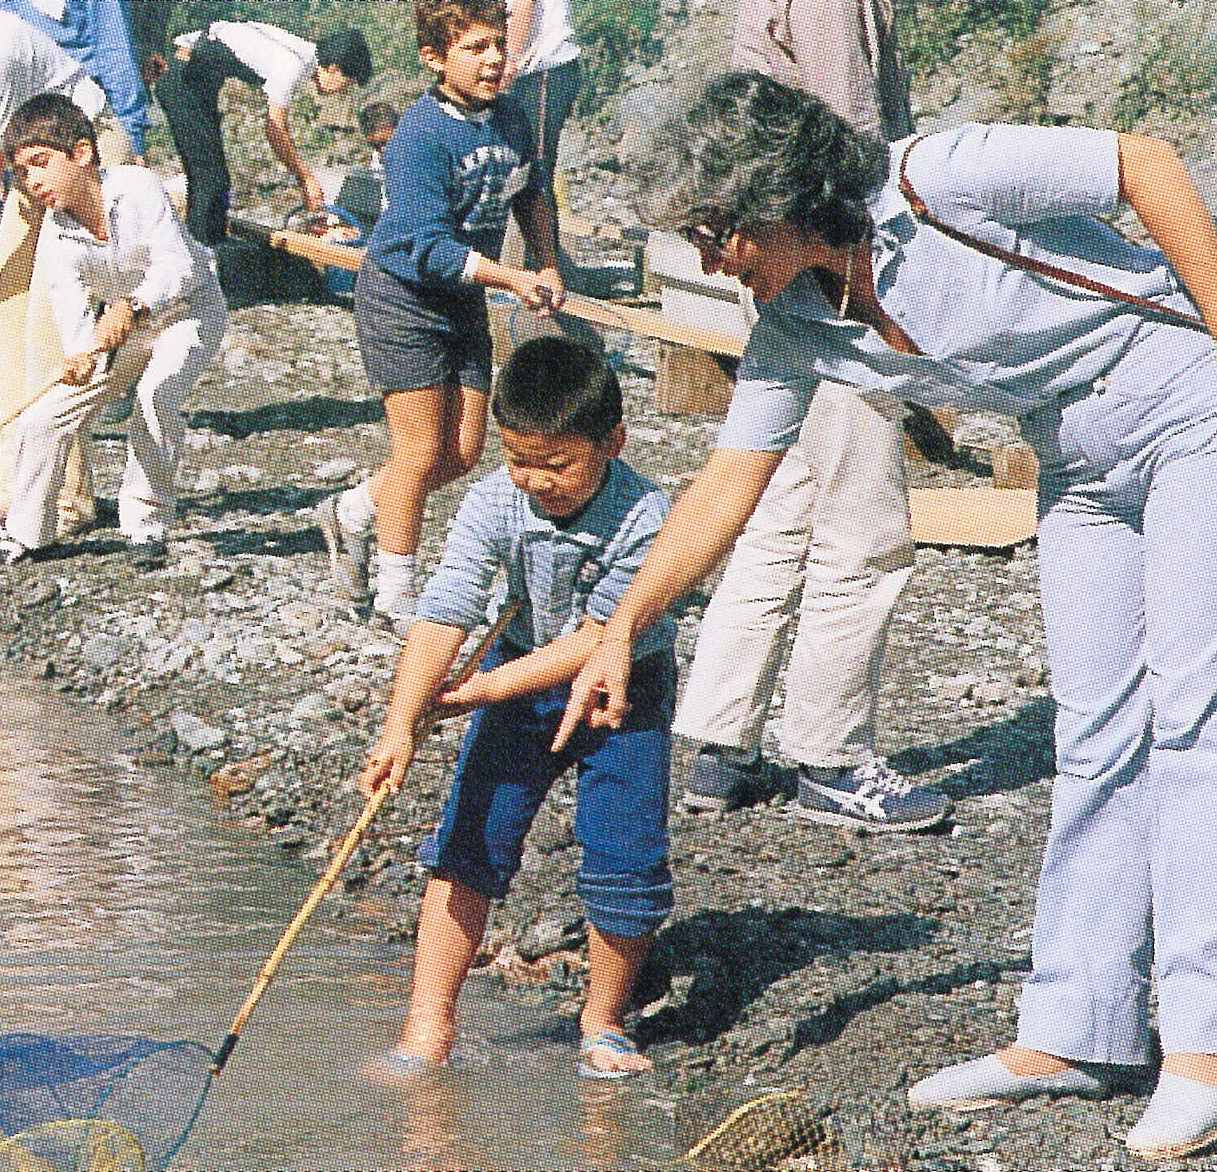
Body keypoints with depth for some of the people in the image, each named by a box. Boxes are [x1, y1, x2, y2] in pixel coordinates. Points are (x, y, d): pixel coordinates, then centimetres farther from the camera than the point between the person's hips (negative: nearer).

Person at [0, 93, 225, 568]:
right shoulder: (56, 230, -15)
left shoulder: (138, 187, -28)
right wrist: (79, 355, -52)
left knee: (156, 393, -34)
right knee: (41, 417, -2)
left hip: (188, 309, -5)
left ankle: (146, 524, -18)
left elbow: (176, 264, -36)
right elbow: (70, 299, -29)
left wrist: (132, 307, -56)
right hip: (120, 326, 5)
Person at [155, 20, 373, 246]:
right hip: (184, 81, -10)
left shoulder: (303, 52, 11)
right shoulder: (294, 64, -18)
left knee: (203, 176, 14)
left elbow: (279, 126, 18)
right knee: (212, 179, -12)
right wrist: (306, 178, -5)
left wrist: (303, 179, 18)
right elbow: (275, 132, -13)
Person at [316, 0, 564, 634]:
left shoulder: (510, 117, -2)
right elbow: (430, 250, -28)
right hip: (404, 299, -7)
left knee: (465, 451, 7)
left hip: (464, 303, 7)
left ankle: (354, 511, 29)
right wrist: (513, 280, -30)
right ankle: (397, 597, 10)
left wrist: (548, 266, 6)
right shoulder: (420, 138, -24)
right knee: (423, 451, -5)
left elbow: (532, 195, 18)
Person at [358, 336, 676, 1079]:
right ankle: (430, 1023, 1)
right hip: (522, 674, 2)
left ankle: (604, 1023, 14)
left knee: (625, 861, -8)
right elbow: (444, 616, -27)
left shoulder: (643, 520, -28)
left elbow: (598, 641, -24)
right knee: (470, 842, -4)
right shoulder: (494, 505, -20)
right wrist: (402, 723, -37)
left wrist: (485, 690, -24)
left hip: (623, 691, -2)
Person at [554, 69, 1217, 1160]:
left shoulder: (936, 181, -25)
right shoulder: (792, 333, -4)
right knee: (1097, 740, 6)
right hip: (1080, 462, 7)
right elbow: (728, 485, 2)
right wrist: (622, 630, -3)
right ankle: (1076, 1031, 9)